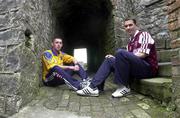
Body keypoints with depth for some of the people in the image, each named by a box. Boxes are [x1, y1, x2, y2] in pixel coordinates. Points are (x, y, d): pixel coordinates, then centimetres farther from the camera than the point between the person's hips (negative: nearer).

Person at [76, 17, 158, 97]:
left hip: (148, 68, -8)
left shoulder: (144, 35, -3)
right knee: (109, 60, 2)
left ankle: (124, 87, -18)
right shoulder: (130, 42, 18)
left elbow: (143, 55, -15)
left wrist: (119, 57, -13)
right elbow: (128, 58, 13)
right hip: (135, 68, 8)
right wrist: (115, 58, -2)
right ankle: (93, 87, -12)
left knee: (120, 52, -29)